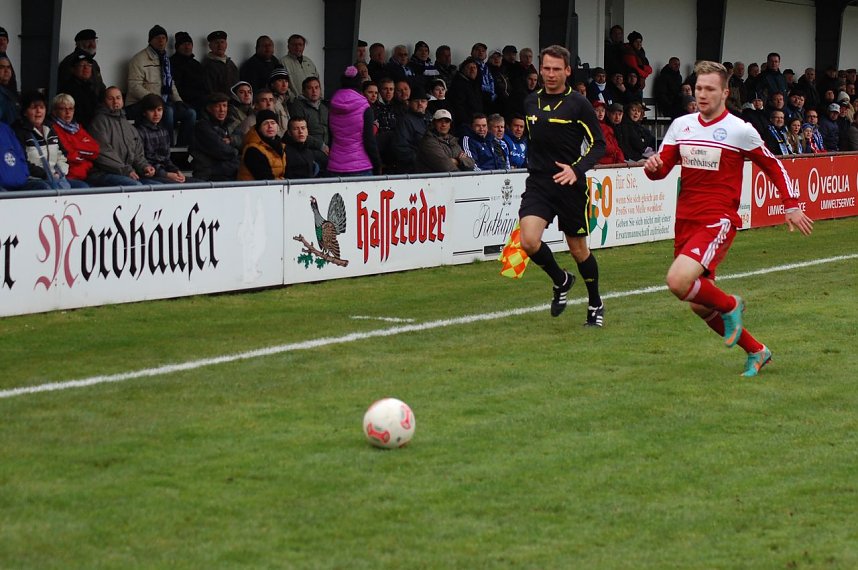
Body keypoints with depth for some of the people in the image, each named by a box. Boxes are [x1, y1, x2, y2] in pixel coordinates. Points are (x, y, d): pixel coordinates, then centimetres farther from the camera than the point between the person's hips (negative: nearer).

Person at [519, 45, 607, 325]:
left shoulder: (578, 104, -7)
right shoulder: (531, 102, 9)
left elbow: (598, 143, -6)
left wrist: (577, 169, -21)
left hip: (571, 186, -3)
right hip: (538, 184, 3)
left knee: (578, 249, 7)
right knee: (529, 241, -17)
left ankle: (595, 304, 29)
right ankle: (561, 281, 12)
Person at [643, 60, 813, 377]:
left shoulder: (740, 130, -4)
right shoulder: (681, 125, 8)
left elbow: (774, 167, 7)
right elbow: (662, 167, 9)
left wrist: (792, 206, 8)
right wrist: (653, 167, -14)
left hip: (718, 220, -6)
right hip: (686, 220, 6)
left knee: (678, 281, -27)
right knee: (700, 306, 9)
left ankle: (730, 306, 2)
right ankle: (755, 351, 28)